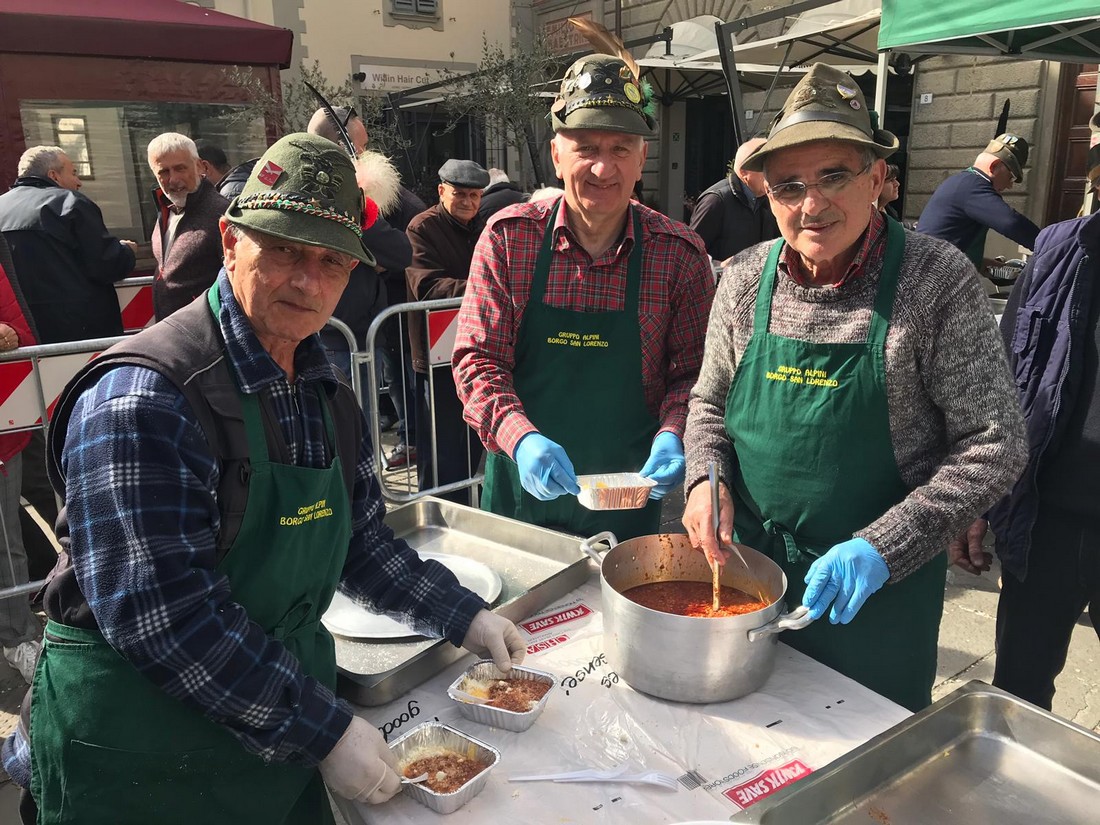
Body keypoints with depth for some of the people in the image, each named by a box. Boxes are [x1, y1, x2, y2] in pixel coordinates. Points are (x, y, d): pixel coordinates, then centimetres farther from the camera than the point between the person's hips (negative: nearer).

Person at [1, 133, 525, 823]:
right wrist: (324, 730, -24)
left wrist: (464, 617, 6)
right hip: (143, 763, -6)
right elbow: (165, 616, -28)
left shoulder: (328, 390, 2)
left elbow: (361, 543, 11)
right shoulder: (144, 397, -24)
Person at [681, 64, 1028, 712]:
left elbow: (994, 446, -14)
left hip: (879, 593, -3)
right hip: (745, 568, 3)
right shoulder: (746, 278, -4)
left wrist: (881, 549, -22)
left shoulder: (938, 280, -15)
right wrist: (705, 478, -11)